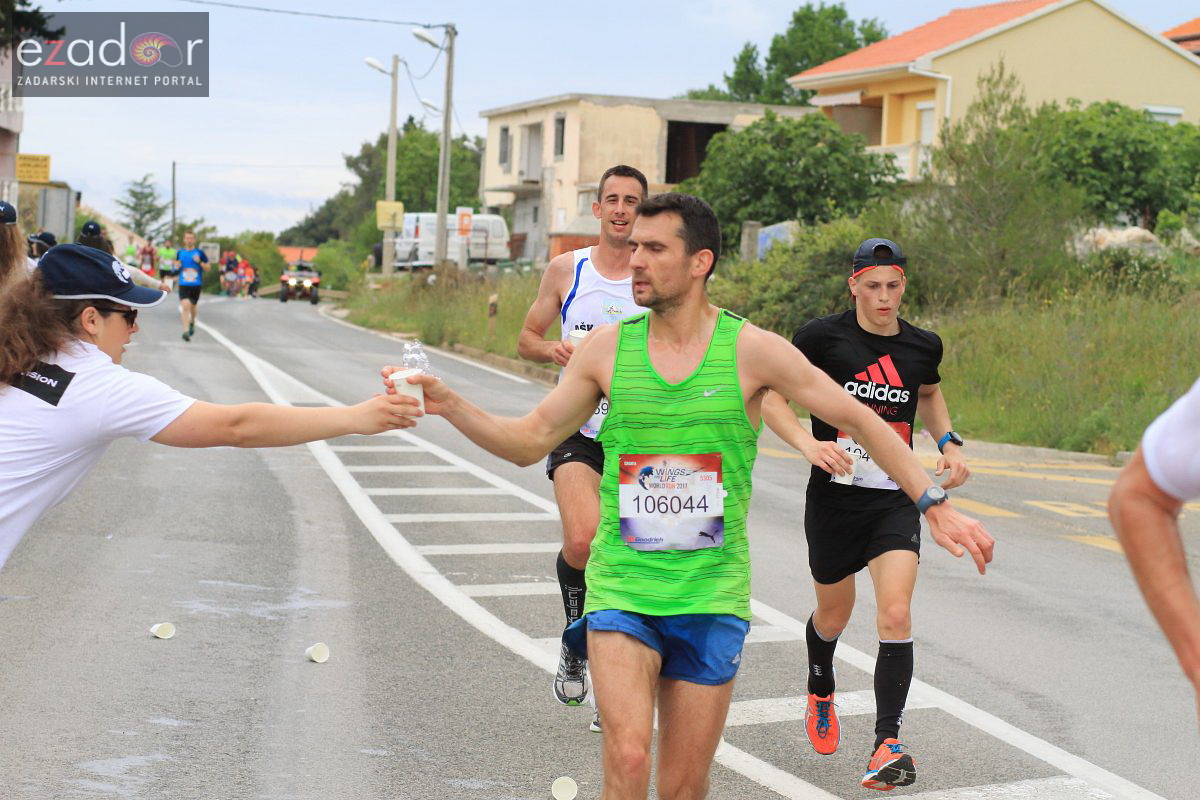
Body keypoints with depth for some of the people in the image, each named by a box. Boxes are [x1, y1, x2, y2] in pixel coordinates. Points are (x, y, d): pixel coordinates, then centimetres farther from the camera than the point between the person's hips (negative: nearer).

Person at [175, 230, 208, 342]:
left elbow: (207, 267, 3)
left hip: (196, 285, 0)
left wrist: (199, 262, -14)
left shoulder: (200, 253, 0)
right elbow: (176, 269, 18)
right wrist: (177, 267, -5)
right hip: (183, 285, 0)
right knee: (185, 306, -18)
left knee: (192, 307, 14)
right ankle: (186, 331, -20)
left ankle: (192, 323, 46)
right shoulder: (180, 253, 6)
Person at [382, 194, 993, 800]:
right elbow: (529, 441, 6)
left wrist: (935, 504, -2)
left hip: (711, 594, 0)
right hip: (621, 588, 1)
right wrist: (447, 404, -8)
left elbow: (860, 421, 1)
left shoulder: (752, 350, -5)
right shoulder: (608, 347, 1)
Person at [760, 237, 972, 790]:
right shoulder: (822, 336, -8)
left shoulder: (924, 346, 4)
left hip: (896, 500, 1)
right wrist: (809, 443, -21)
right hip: (833, 496, -1)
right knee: (833, 615, 17)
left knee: (895, 615, -17)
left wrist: (948, 443, 10)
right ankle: (820, 693, 50)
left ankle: (888, 744, -12)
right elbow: (769, 397, -5)